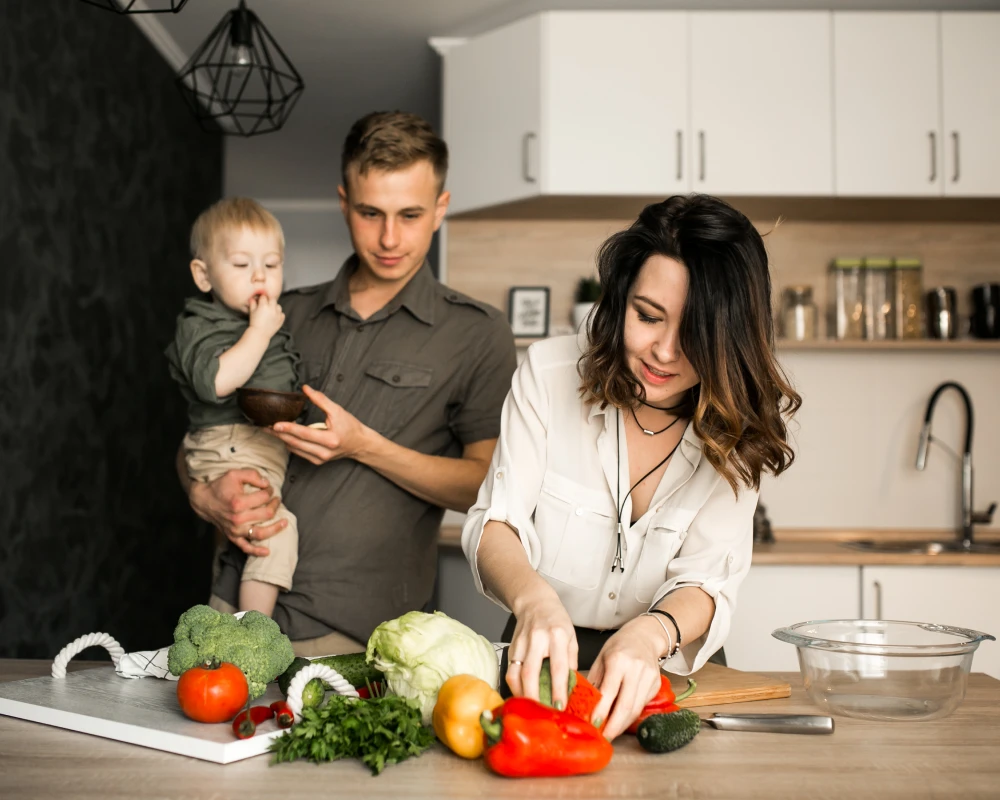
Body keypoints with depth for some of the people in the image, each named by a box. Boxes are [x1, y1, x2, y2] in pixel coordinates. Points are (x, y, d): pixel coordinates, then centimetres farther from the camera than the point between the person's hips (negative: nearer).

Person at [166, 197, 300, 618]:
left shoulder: (275, 323, 19)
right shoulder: (200, 327, -5)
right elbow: (216, 382, -25)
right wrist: (259, 331, -18)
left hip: (279, 446, 9)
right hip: (231, 451, -9)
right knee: (278, 525, -24)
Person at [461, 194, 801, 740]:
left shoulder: (741, 428, -8)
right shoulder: (550, 371, -10)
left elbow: (708, 581, -15)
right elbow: (494, 521, -13)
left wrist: (651, 634, -38)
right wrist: (534, 597, -36)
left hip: (665, 670, 0)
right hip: (547, 656, 1)